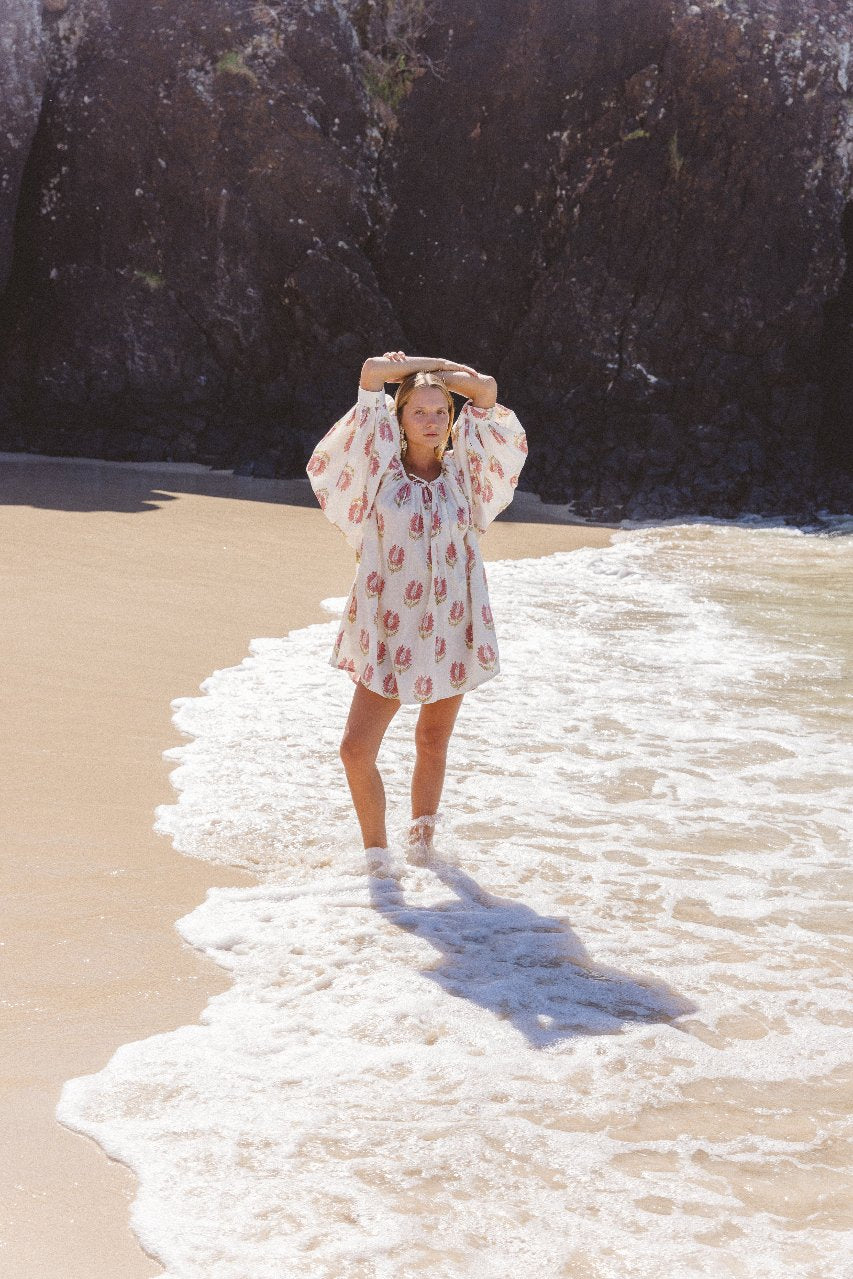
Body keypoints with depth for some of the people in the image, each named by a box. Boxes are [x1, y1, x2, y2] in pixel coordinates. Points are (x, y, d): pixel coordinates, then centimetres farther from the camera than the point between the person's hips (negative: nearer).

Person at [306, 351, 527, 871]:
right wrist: (417, 368, 10)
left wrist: (434, 368, 7)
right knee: (357, 749, -9)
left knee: (433, 744, 12)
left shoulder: (461, 470, 5)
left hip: (450, 628, 2)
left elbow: (487, 389, -2)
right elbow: (373, 370, -5)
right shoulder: (383, 469, -1)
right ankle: (376, 850, 10)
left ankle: (421, 838, 32)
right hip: (389, 629, -1)